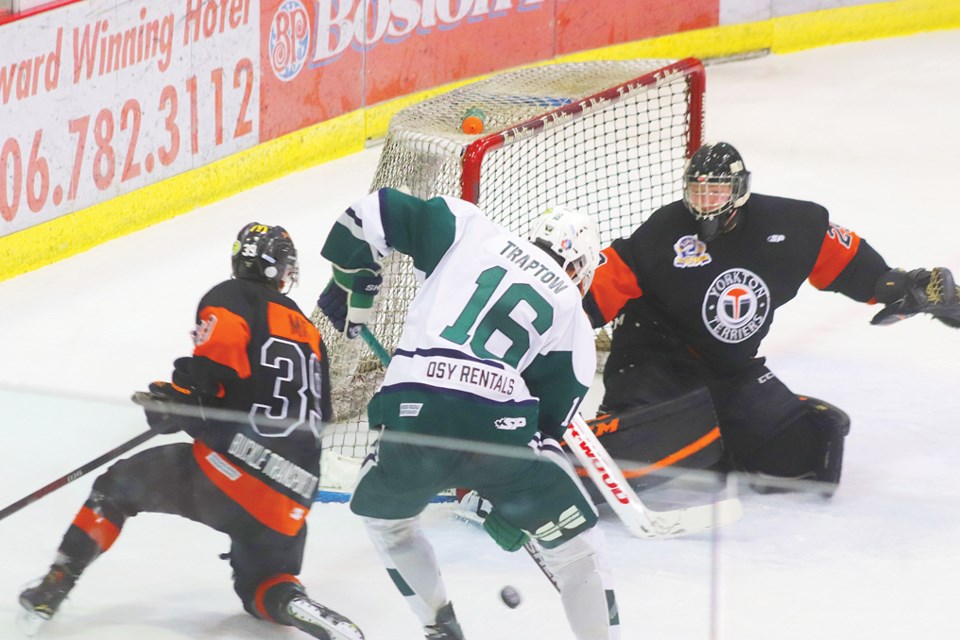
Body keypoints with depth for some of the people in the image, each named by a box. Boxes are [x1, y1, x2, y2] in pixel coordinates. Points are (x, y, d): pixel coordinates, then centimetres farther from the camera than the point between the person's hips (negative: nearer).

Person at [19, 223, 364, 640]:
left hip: (225, 472, -5)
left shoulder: (232, 298, 1)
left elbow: (215, 360, -16)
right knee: (263, 586, 25)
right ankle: (296, 607, -10)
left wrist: (175, 403, -2)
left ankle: (53, 587, 13)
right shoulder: (308, 333, 21)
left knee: (116, 487, 18)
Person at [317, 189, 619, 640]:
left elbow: (371, 213, 14)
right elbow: (552, 417, 16)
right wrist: (513, 505, 25)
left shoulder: (469, 231, 18)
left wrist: (350, 286, 28)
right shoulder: (573, 320, 18)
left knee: (382, 513, 32)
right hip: (500, 428, -1)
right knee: (576, 542, 17)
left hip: (413, 417, 1)